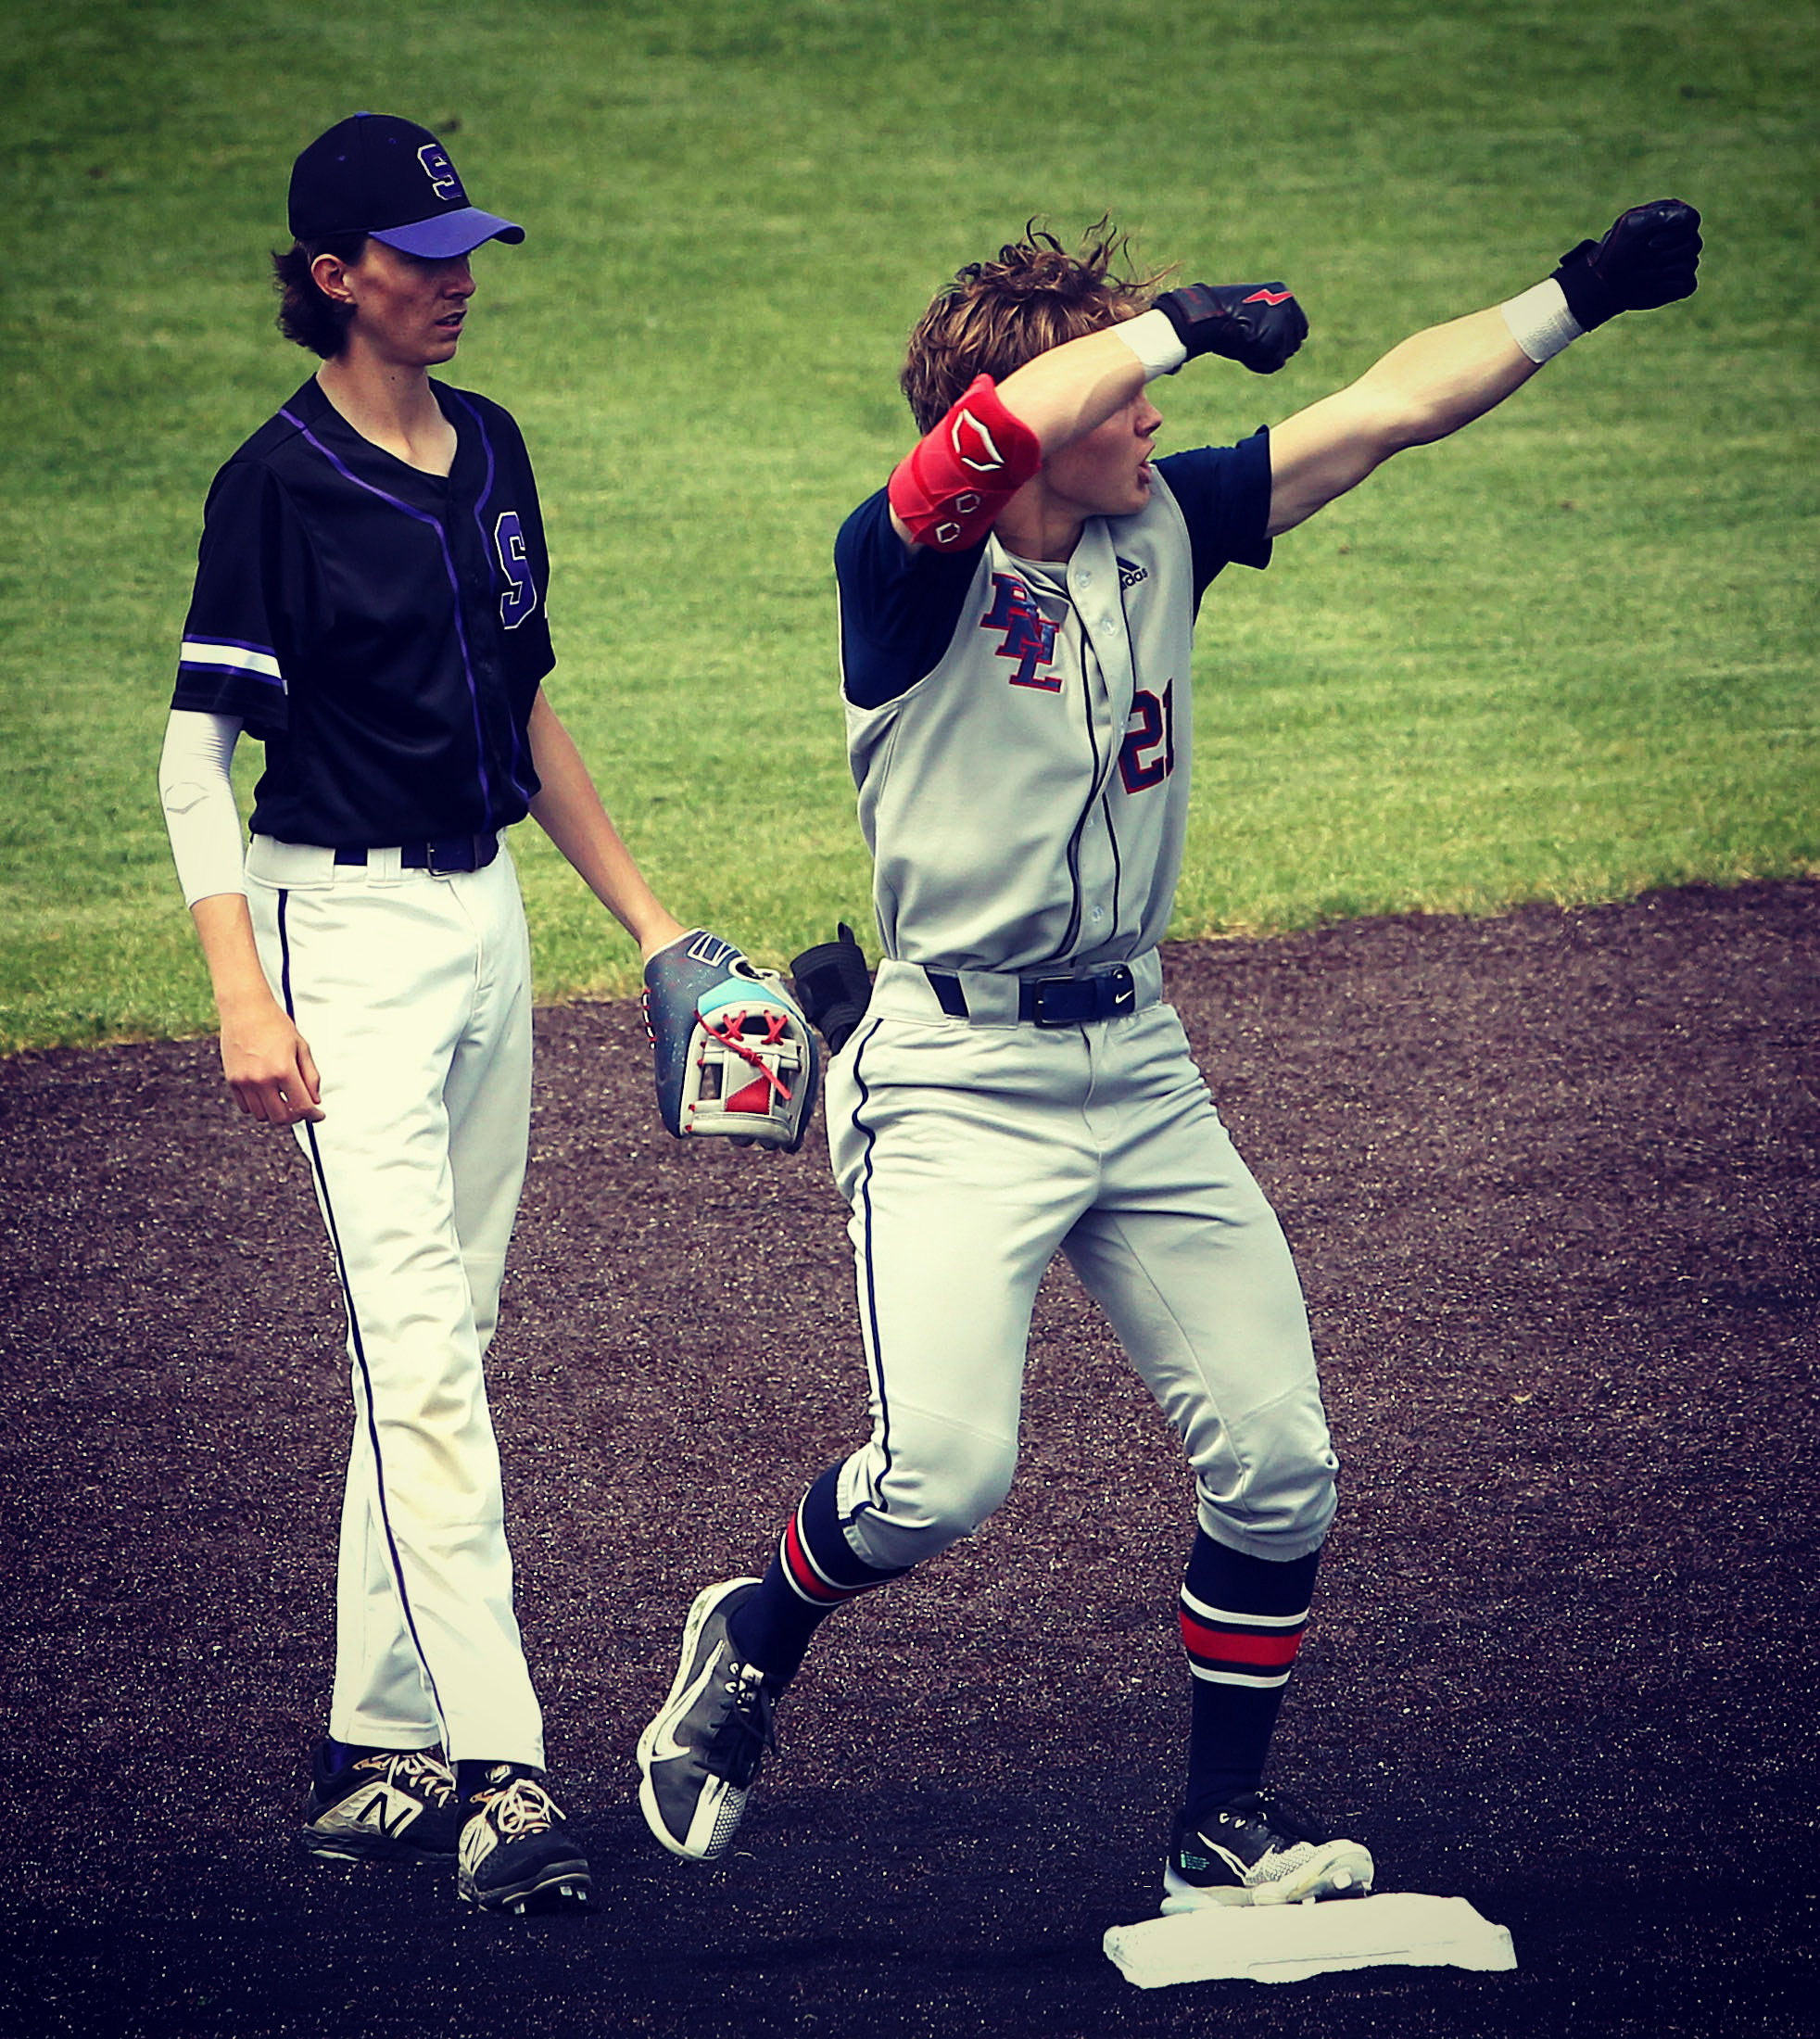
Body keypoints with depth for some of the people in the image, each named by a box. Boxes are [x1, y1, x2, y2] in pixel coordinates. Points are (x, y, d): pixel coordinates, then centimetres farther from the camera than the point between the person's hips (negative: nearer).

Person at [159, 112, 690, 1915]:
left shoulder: (490, 452, 10)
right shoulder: (281, 481, -10)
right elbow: (193, 750, -12)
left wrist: (637, 908, 17)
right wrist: (243, 996, -22)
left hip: (486, 919, 8)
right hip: (345, 933, -7)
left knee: (439, 1348, 10)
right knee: (418, 1355, -13)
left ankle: (379, 1748, 17)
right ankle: (498, 1774, -17)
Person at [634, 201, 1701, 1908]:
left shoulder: (1165, 525, 5)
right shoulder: (908, 565, -14)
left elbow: (1388, 410, 6)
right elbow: (998, 427, -35)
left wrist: (1582, 290, 1)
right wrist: (1189, 322, -26)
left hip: (1142, 1067, 6)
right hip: (959, 1078, -6)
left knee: (1277, 1461, 2)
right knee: (943, 1472, -17)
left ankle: (1225, 1822, 18)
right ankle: (756, 1638, 15)